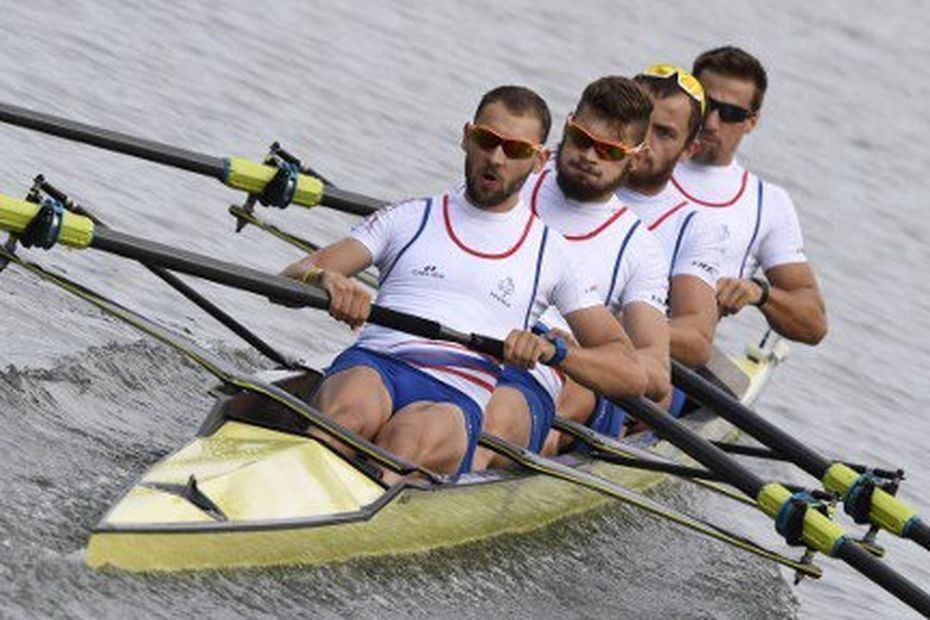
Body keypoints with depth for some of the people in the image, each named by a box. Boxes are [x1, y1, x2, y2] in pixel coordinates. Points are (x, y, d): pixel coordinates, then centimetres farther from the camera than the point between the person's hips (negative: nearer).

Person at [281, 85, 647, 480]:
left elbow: (631, 375, 15)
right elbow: (290, 280, 12)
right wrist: (322, 280, -13)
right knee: (353, 411, -38)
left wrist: (553, 350, -6)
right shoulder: (409, 219, 23)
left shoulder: (550, 253, 21)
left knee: (414, 436, -38)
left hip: (458, 400, -1)